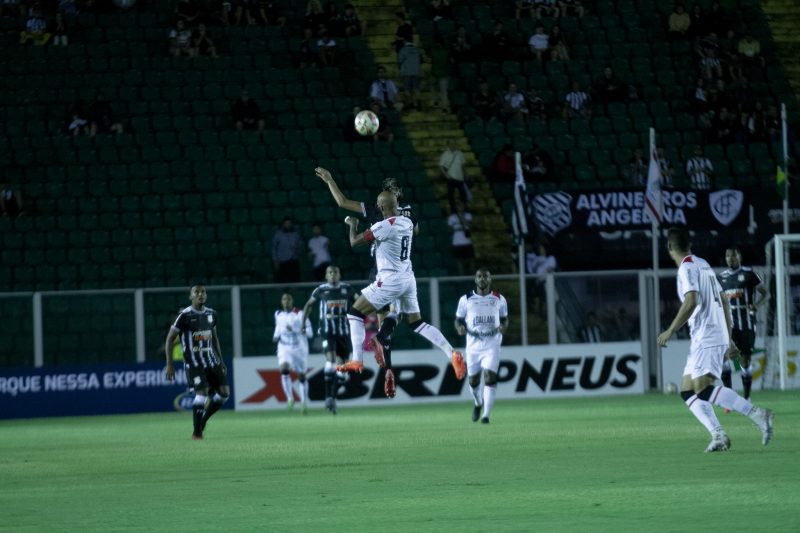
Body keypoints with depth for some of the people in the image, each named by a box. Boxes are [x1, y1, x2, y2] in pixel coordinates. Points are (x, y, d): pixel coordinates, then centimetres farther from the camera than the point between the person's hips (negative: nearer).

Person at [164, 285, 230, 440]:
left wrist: (221, 361, 19)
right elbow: (170, 339, -6)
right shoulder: (185, 316, -10)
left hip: (211, 359, 6)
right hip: (193, 362, -6)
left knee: (224, 392, -2)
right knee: (202, 392, -18)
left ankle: (203, 420, 17)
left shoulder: (211, 314, 9)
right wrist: (169, 365, -10)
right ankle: (196, 432, -6)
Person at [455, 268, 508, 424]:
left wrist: (503, 326, -9)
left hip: (492, 345, -1)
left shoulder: (499, 299, 5)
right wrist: (460, 328, -14)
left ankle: (486, 415, -15)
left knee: (490, 376, -17)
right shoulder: (466, 299, 3)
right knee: (473, 380, 8)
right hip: (473, 345, 1)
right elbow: (458, 320, 9)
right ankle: (478, 403, 41)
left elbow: (505, 319, 15)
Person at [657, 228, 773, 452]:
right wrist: (729, 340, 26)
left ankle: (757, 414, -25)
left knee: (703, 389, -20)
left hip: (706, 338, -9)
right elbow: (723, 302, 23)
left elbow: (691, 302, -22)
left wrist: (670, 331, -15)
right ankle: (718, 435, -6)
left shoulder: (687, 268, -8)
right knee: (688, 391, 6)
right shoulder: (703, 265, 20)